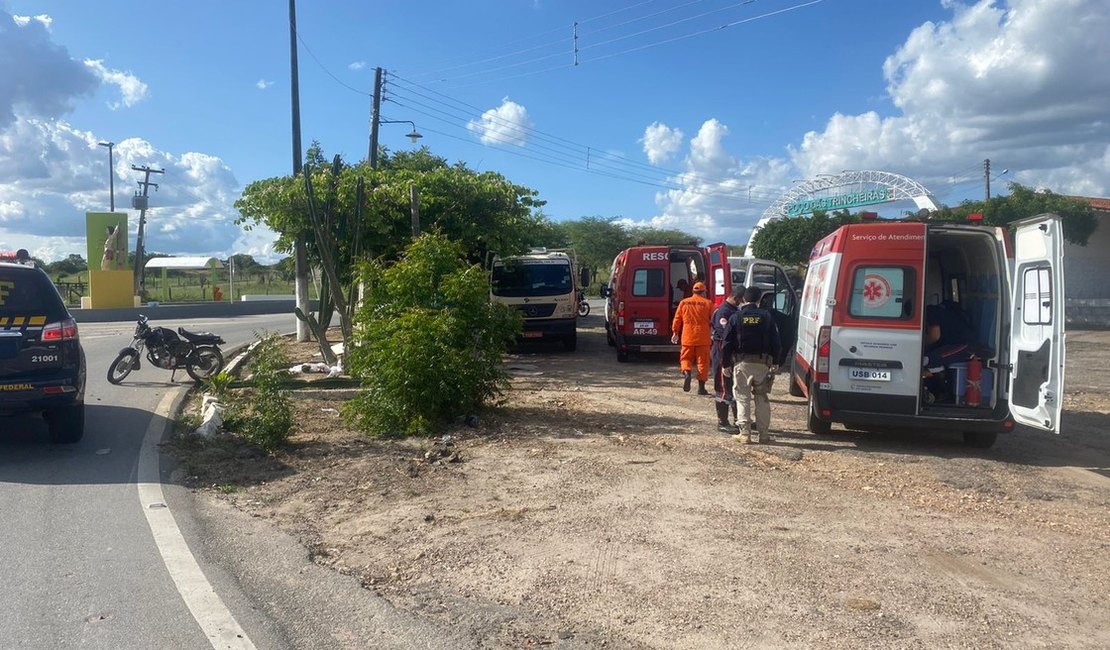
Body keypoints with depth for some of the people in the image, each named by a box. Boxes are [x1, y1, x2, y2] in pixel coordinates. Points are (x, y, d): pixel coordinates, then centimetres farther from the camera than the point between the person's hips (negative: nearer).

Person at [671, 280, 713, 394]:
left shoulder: (684, 302, 5)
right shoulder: (708, 303, -1)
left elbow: (677, 319, 9)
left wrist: (675, 332, 19)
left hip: (687, 337, 1)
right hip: (703, 338, -1)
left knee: (686, 358, 14)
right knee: (702, 361, 5)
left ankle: (687, 373, -15)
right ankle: (701, 387, 5)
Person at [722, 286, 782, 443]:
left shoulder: (736, 317, -2)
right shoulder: (766, 317, 1)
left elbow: (727, 343, -3)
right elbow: (776, 342, 2)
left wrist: (726, 364, 4)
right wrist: (774, 362, 11)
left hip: (742, 363, -1)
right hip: (763, 363, 1)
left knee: (743, 398, 5)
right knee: (762, 399, 10)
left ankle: (745, 433, 2)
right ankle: (763, 433, 12)